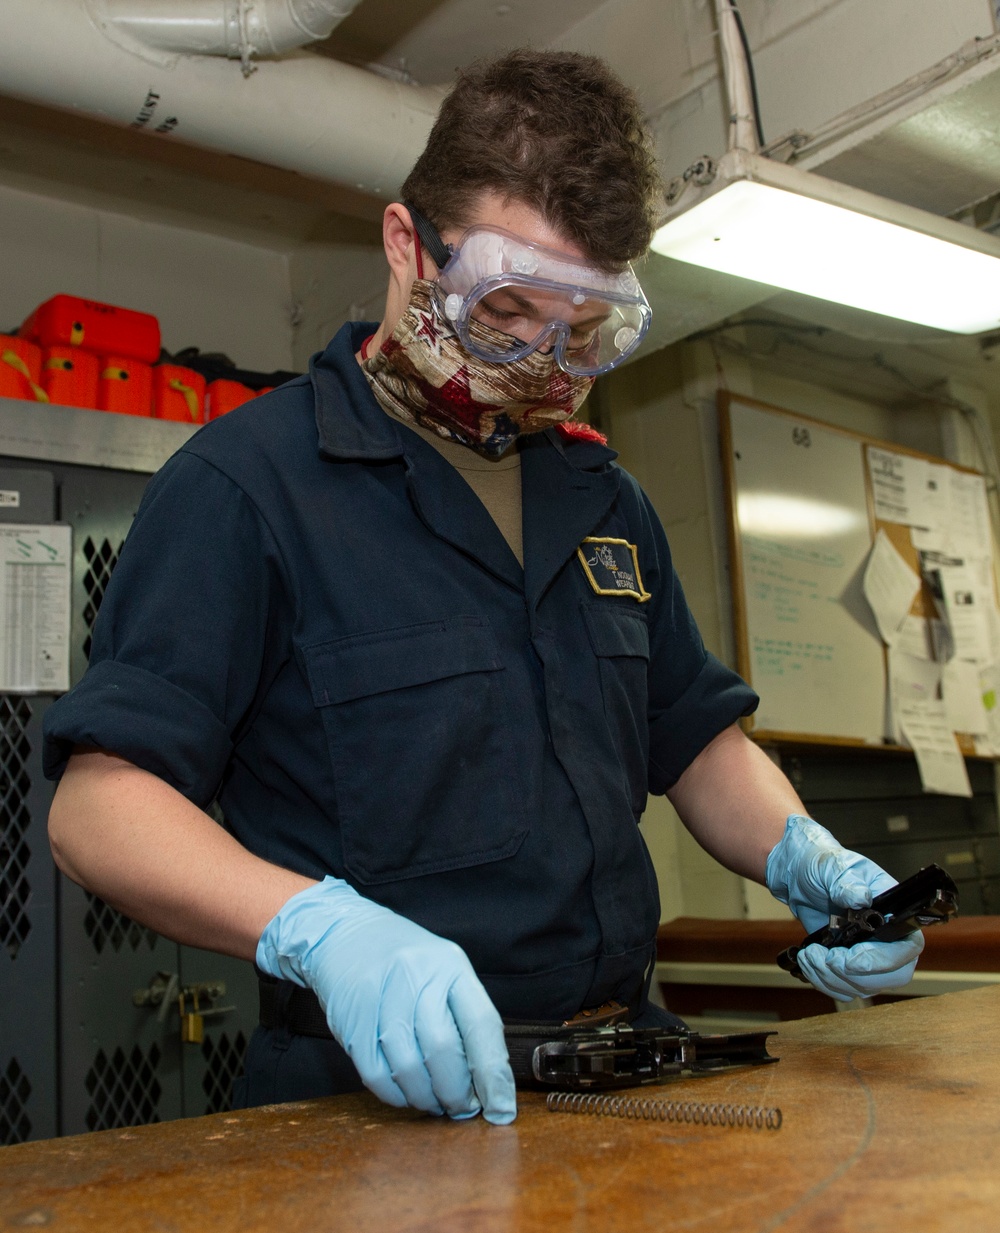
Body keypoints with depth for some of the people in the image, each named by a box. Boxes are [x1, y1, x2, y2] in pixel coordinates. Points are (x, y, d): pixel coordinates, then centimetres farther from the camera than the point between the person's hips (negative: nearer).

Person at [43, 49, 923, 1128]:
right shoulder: (245, 482, -6)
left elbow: (695, 739, 22)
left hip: (616, 1076, 6)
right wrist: (321, 928, -29)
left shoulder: (605, 498, 16)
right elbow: (99, 805, -12)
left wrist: (802, 856, 1)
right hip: (390, 1098, -5)